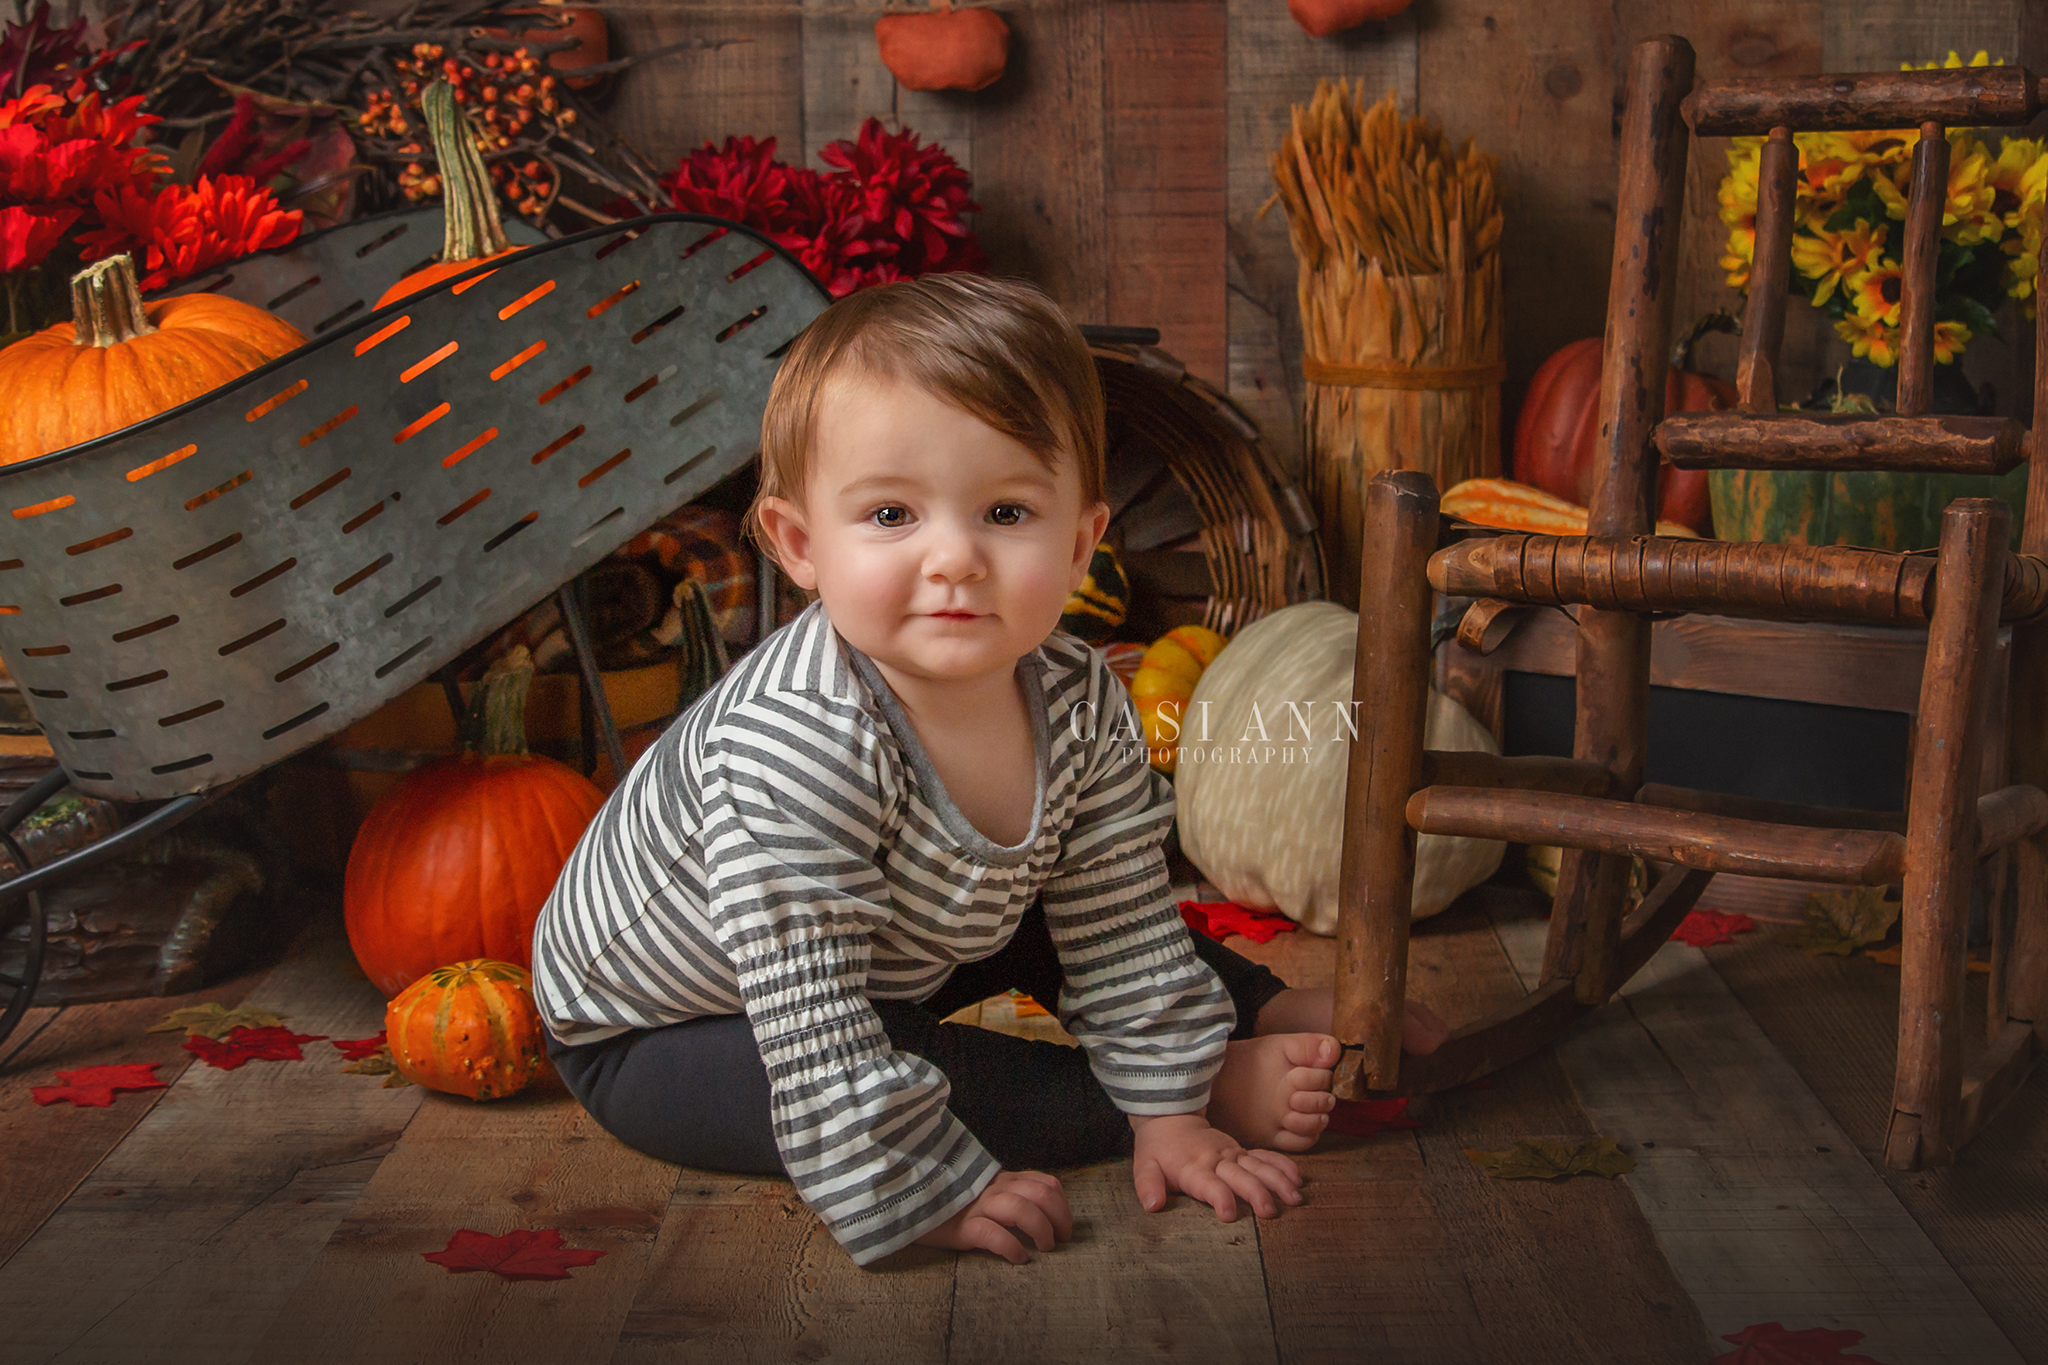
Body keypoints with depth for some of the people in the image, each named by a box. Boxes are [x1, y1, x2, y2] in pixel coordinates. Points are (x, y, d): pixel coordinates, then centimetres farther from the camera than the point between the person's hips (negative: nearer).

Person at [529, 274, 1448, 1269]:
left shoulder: (1082, 708, -17)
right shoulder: (793, 747, -40)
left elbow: (1122, 921, -5)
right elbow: (813, 1030, -36)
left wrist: (1167, 1112, -5)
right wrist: (924, 1194, -31)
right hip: (651, 1029, -7)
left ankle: (1269, 1012, 26)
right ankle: (1224, 1085, -13)